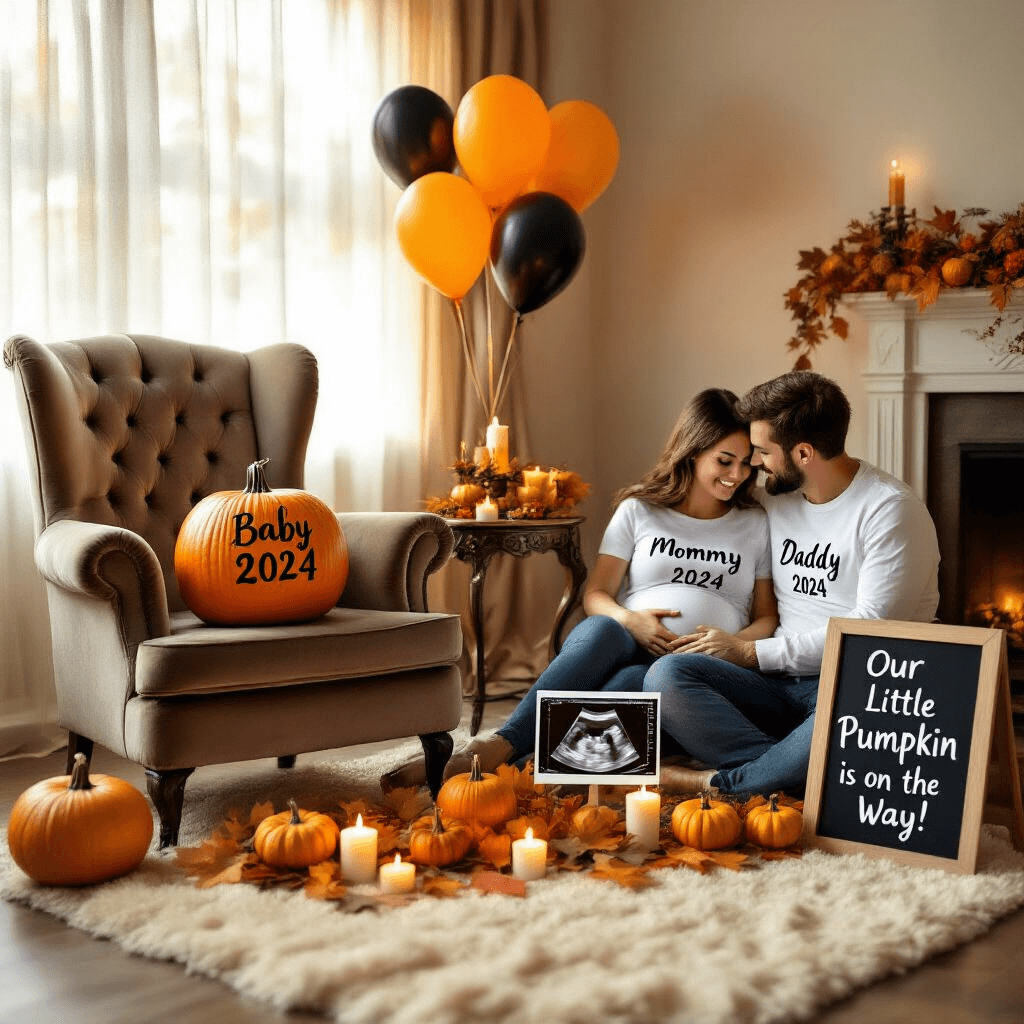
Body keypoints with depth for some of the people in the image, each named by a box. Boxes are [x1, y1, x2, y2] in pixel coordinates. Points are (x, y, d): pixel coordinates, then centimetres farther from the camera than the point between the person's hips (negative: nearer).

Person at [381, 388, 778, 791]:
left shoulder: (756, 524, 16)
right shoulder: (638, 510, 14)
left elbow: (767, 616, 16)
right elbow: (595, 595, 8)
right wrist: (628, 620, -14)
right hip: (626, 647, 1)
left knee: (632, 682, -39)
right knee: (600, 630, -40)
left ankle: (500, 749, -56)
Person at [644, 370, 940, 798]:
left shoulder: (890, 510, -7)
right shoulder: (773, 499, 14)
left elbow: (868, 627, -14)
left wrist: (754, 652, -11)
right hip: (776, 685, 6)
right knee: (665, 675, -21)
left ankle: (720, 783, -25)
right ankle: (792, 774, -32)